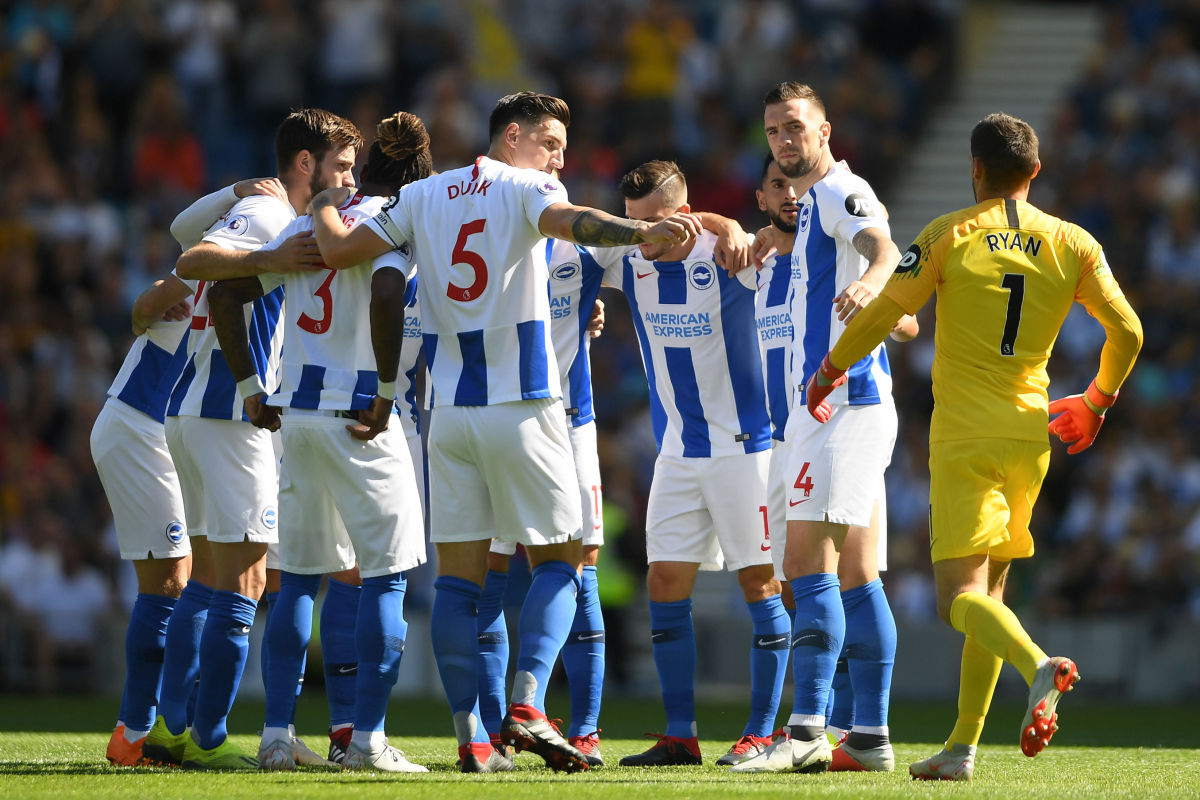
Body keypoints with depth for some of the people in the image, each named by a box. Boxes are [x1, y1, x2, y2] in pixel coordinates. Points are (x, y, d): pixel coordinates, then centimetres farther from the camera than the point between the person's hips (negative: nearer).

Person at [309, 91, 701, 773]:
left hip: (451, 408, 4)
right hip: (523, 406, -4)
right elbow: (571, 224, -26)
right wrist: (641, 232, -42)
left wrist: (326, 211, 29)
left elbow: (340, 252, 8)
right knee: (559, 561, 5)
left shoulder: (422, 197, 10)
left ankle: (471, 735, 0)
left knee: (460, 577, 5)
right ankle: (527, 705, -13)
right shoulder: (527, 190, -3)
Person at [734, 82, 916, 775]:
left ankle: (807, 731, -20)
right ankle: (871, 737, 11)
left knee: (808, 561, -16)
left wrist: (870, 281, -52)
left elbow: (884, 248, -32)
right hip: (827, 400, 11)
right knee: (855, 573, 9)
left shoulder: (840, 191, -9)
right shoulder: (813, 202, 21)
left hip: (843, 400, -11)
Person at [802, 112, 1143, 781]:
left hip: (963, 436, -4)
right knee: (989, 591, 15)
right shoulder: (1073, 244, 6)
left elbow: (883, 314, -4)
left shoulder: (950, 236, -3)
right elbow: (1127, 331, 5)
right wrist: (1098, 403, 23)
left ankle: (1039, 666, -40)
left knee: (961, 596, -10)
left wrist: (826, 375, 12)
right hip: (1031, 433, 4)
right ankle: (962, 748, 12)